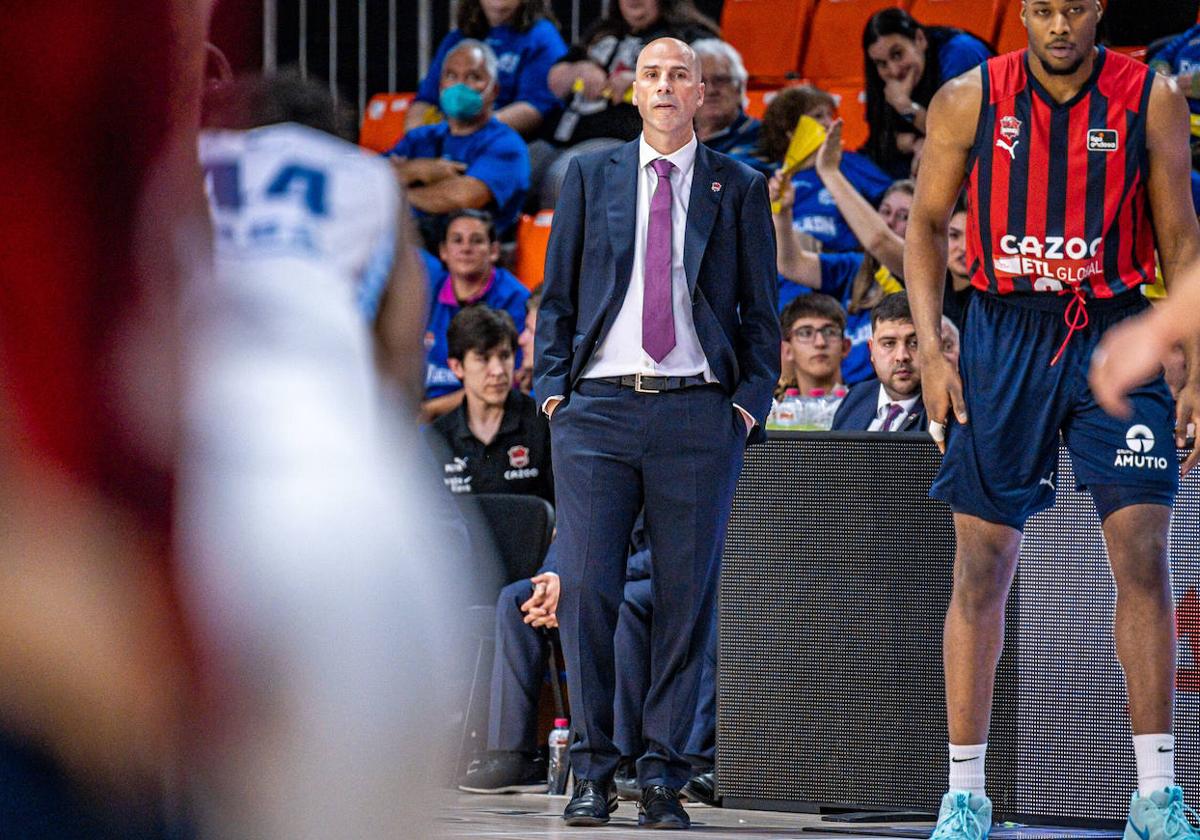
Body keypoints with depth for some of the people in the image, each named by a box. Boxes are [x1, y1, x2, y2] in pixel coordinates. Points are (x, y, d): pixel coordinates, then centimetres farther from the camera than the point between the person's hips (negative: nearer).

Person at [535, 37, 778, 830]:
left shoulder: (739, 189, 11)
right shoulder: (591, 177, 14)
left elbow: (760, 310, 12)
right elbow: (557, 294, 14)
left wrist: (751, 400, -1)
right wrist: (553, 387, 3)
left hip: (698, 414, 0)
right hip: (597, 408, 0)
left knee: (688, 598, -2)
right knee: (587, 590, -7)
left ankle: (664, 778, 4)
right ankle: (593, 772, 2)